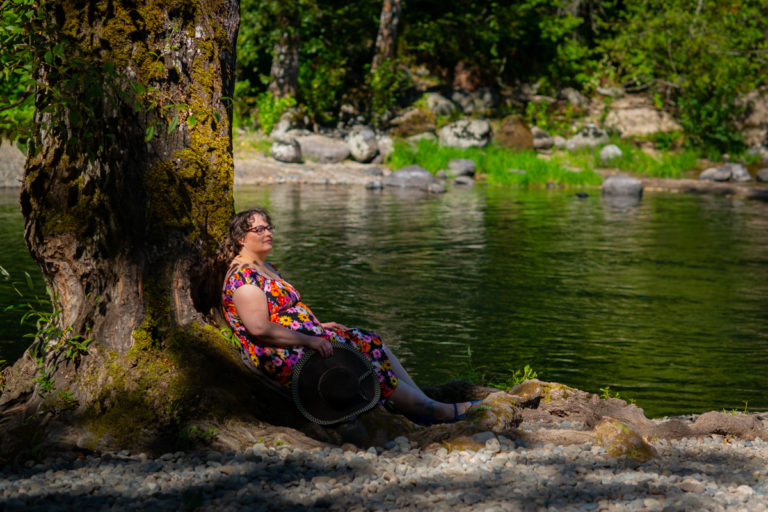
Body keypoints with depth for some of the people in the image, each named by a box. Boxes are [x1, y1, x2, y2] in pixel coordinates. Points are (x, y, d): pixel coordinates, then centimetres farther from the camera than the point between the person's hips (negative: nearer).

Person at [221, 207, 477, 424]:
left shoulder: (266, 268, 17)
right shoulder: (244, 278, -17)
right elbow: (259, 329, -25)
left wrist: (318, 326, 12)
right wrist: (308, 340, -25)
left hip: (301, 342, 11)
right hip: (284, 358, -11)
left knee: (371, 343, 3)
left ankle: (425, 402, 1)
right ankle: (435, 410, -4)